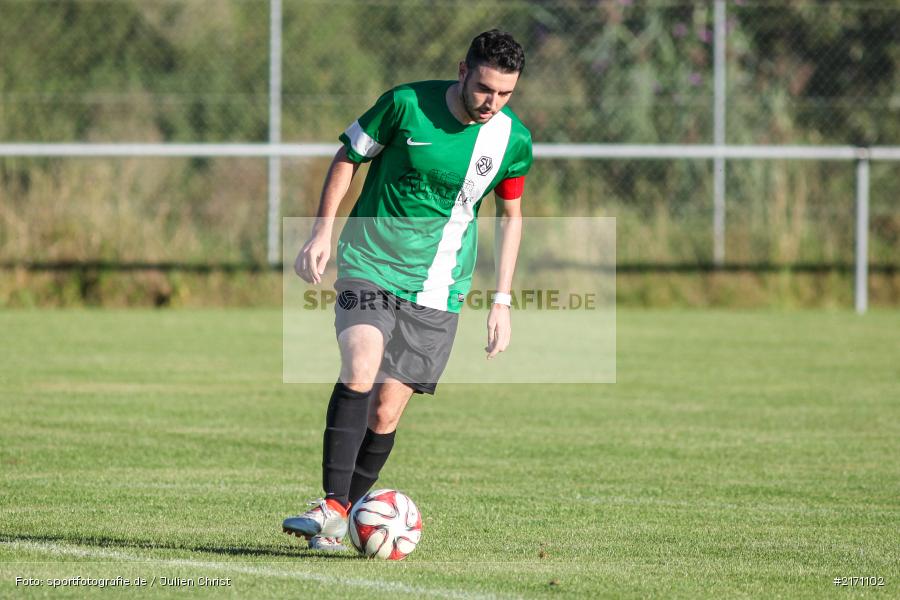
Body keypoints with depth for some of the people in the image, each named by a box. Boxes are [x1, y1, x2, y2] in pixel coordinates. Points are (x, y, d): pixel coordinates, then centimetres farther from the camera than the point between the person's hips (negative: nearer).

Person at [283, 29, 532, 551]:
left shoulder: (513, 140, -2)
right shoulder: (406, 104, -10)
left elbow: (511, 214, 12)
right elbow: (348, 157, 5)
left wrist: (502, 301, 9)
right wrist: (323, 232, -1)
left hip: (437, 291, 2)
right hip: (370, 266, -2)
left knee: (386, 414, -2)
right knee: (360, 371, -25)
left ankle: (346, 521, 12)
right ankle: (333, 508, -26)